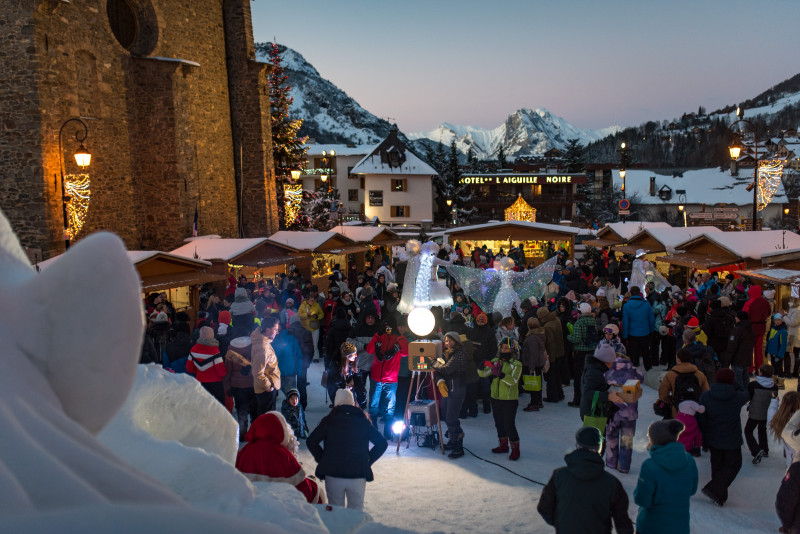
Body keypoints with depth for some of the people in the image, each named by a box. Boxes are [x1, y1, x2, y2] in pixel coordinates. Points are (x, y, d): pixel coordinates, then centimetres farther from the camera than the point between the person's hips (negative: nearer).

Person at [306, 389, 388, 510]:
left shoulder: (328, 420, -1)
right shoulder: (363, 420, 2)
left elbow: (311, 441, -6)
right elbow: (382, 443, 1)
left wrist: (322, 459, 4)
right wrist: (368, 461, 6)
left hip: (333, 474, 0)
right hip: (358, 475, 1)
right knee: (356, 510, 13)